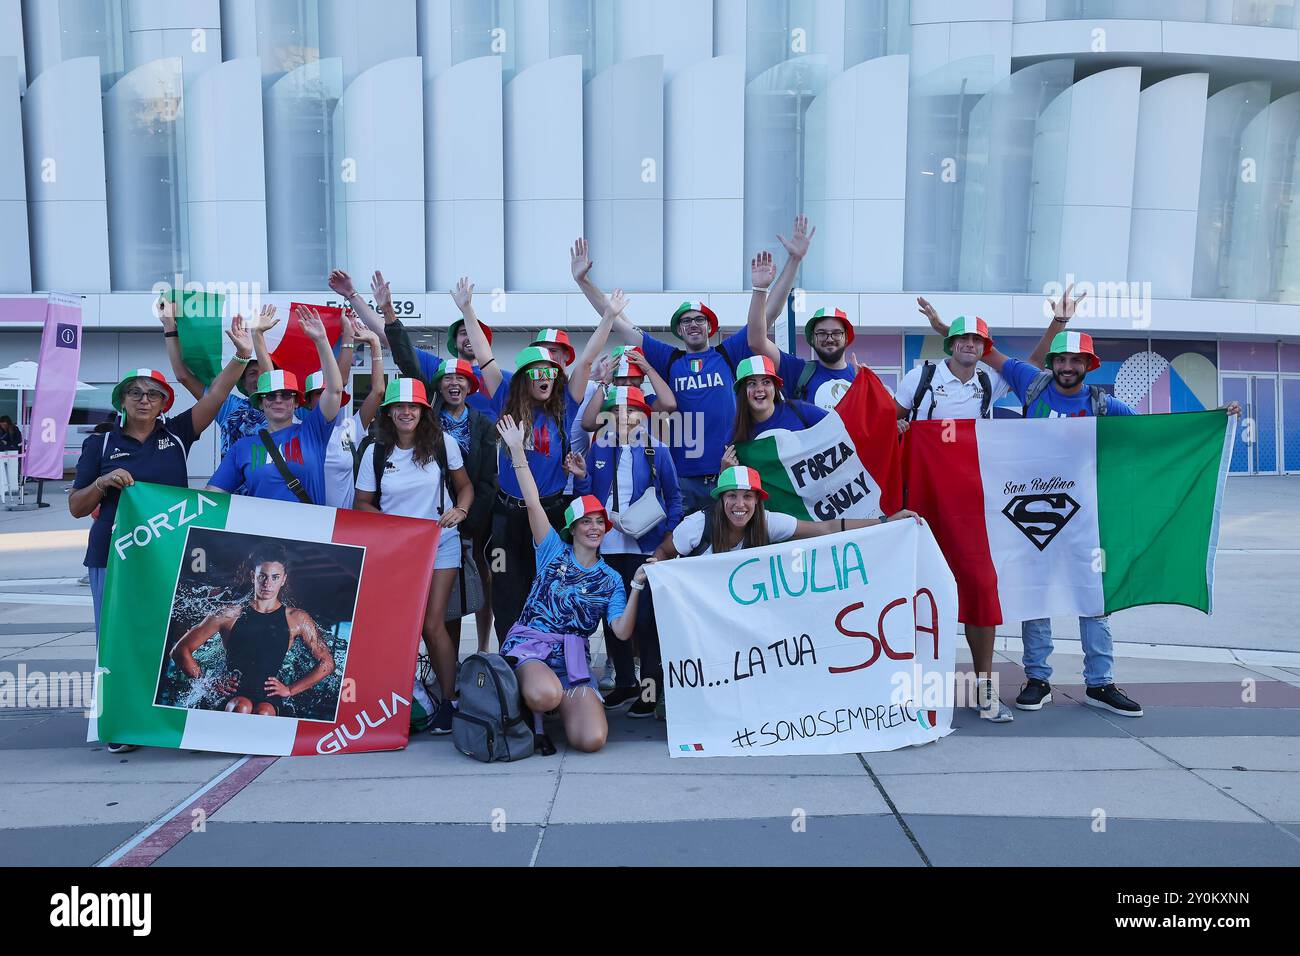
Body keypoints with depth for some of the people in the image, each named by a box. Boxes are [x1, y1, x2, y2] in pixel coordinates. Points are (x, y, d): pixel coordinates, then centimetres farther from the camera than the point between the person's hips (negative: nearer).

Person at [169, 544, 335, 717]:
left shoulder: (296, 620, 11)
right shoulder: (231, 615, 10)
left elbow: (327, 663, 13)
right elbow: (180, 651, 14)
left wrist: (289, 690, 6)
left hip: (269, 699, 0)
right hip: (232, 697, 0)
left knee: (263, 713, -36)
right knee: (243, 707, -35)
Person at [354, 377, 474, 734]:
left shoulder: (442, 443, -2)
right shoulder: (375, 452, 0)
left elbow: (464, 485, 7)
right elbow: (362, 504, 5)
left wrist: (460, 510, -14)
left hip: (440, 543, -2)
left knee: (432, 624, -8)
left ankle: (448, 701, 4)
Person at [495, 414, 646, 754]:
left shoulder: (611, 580, 13)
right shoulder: (553, 550, 8)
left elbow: (622, 632, 0)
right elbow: (533, 503, -4)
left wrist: (637, 586, -10)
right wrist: (517, 449, -11)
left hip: (573, 658, 2)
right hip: (529, 644, -2)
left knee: (592, 740, -20)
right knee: (543, 695, -39)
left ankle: (559, 701, 12)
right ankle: (535, 712, 0)